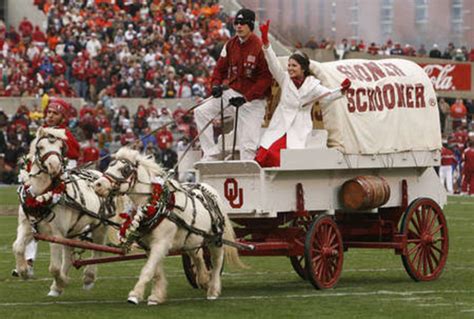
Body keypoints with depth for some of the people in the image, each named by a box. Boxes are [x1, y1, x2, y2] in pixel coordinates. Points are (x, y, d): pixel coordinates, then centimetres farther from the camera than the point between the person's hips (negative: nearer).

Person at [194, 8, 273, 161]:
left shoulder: (260, 47, -16)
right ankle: (211, 155, -1)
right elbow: (220, 68, 11)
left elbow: (266, 78, -17)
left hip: (253, 99, -6)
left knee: (248, 145, -10)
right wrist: (216, 84, -10)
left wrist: (246, 98, -22)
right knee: (201, 112, -4)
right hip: (232, 93, 6)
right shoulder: (230, 45, 3)